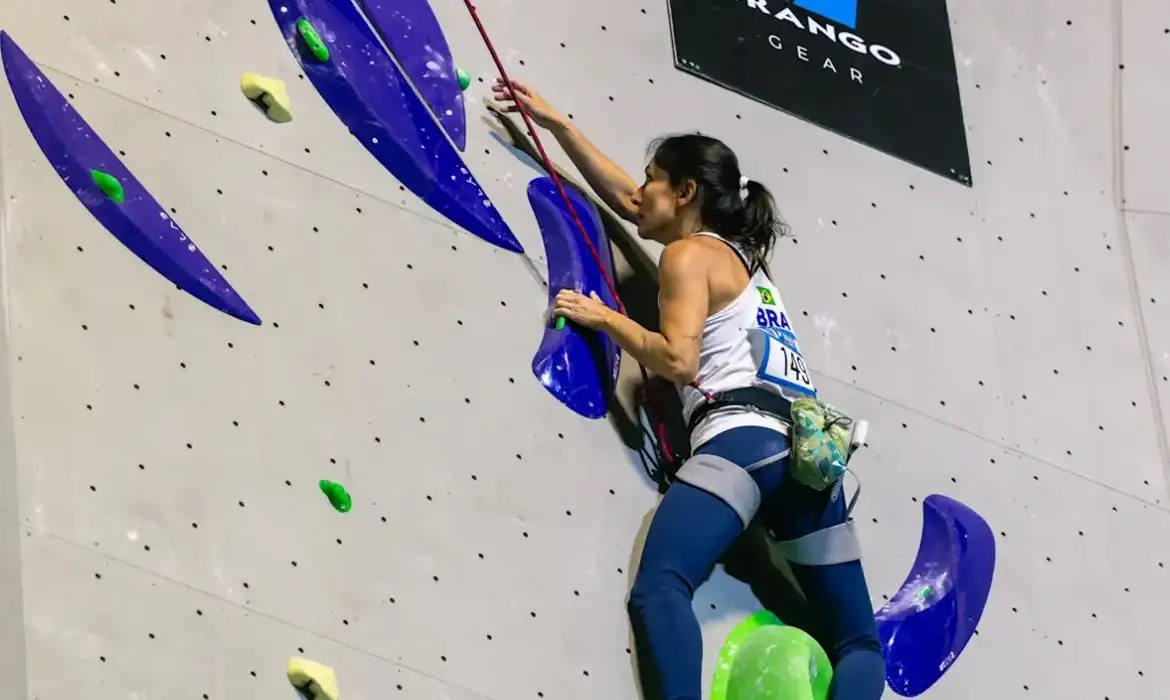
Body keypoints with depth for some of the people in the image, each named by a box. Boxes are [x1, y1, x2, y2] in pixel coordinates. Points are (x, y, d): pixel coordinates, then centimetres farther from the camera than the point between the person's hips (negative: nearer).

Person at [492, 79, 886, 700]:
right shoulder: (741, 254, 31)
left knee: (658, 589, -24)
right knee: (858, 643, 8)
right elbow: (623, 198, 40)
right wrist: (555, 124, 44)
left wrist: (605, 318, 6)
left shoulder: (690, 254, 7)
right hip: (806, 449, 8)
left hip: (741, 436, -8)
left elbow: (678, 360, -9)